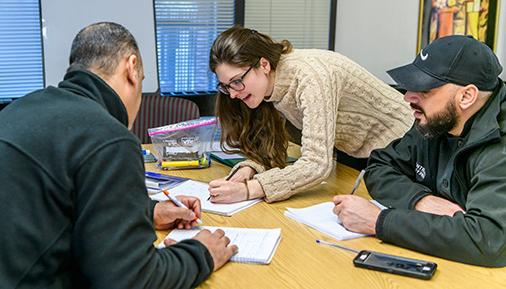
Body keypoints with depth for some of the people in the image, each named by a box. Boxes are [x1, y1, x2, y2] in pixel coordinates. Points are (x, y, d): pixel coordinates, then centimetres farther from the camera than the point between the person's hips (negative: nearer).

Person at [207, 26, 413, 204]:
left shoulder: (309, 75, -35)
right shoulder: (268, 84, -10)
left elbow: (317, 164, -42)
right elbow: (271, 150, -7)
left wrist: (248, 190, -48)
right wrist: (249, 169, -29)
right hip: (354, 154, 7)